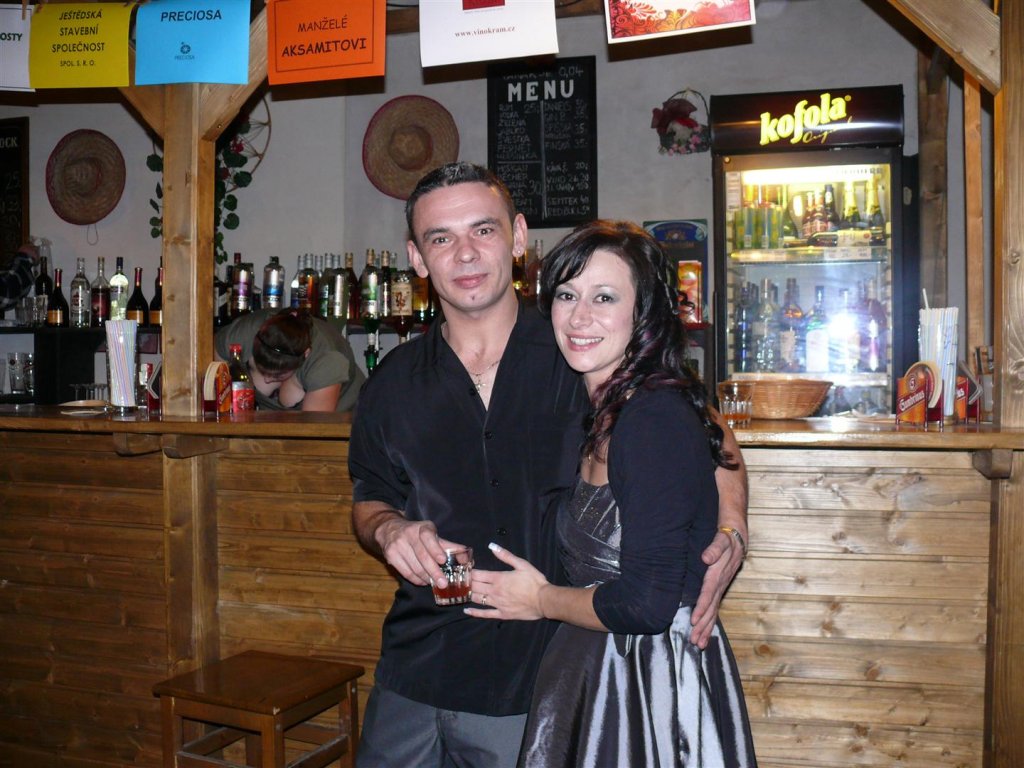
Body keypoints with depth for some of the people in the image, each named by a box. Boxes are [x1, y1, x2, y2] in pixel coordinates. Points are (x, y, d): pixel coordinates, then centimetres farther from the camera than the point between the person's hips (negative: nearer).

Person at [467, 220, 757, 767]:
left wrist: (541, 600, -9)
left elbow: (647, 604, -25)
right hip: (600, 670, 9)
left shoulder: (654, 419, -22)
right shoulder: (602, 412, 6)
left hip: (657, 682, -9)